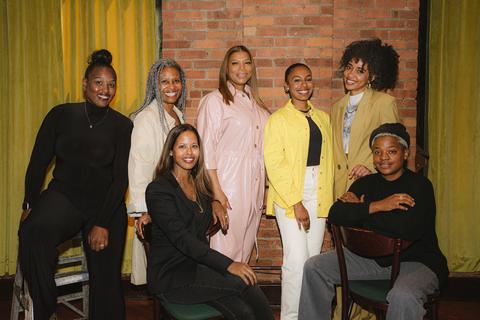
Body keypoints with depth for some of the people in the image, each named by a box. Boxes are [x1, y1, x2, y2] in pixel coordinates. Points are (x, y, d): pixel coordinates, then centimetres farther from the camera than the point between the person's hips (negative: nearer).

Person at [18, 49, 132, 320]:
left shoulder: (122, 125, -3)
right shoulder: (61, 115, 0)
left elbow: (121, 178, -5)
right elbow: (39, 161, 4)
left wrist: (103, 223, -11)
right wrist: (29, 205, -4)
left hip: (107, 203, 0)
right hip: (63, 195, 0)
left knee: (106, 280, 0)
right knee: (33, 232, -31)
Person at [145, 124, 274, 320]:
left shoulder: (201, 185, 11)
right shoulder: (158, 189, -11)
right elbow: (181, 239, -22)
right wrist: (228, 264, -28)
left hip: (196, 266, 6)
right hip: (169, 276, -6)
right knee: (244, 281, -23)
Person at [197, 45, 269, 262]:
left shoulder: (254, 102, 15)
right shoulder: (214, 100, -6)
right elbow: (206, 148, -11)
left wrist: (263, 188, 13)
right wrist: (216, 191, -16)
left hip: (254, 185, 7)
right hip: (228, 184, -7)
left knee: (246, 246, 12)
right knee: (226, 248, -4)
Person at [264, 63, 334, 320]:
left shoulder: (322, 118, 15)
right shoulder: (278, 119, -2)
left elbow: (328, 160, 14)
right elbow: (274, 164, -9)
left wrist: (328, 197, 4)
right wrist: (296, 203, -13)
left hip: (318, 195, 5)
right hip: (289, 195, -5)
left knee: (313, 258, 9)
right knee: (296, 261, -8)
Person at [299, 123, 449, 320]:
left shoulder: (420, 185, -11)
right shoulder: (366, 183, 4)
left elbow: (408, 230, -29)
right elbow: (335, 215, -8)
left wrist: (359, 208, -15)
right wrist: (376, 206, -20)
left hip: (416, 261, -5)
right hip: (371, 257, 5)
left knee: (403, 296, -38)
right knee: (314, 267, -5)